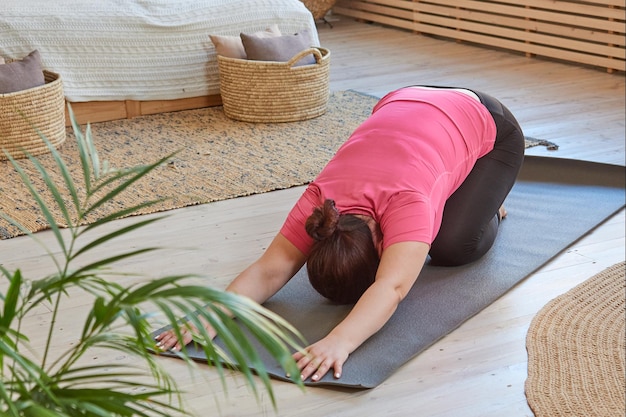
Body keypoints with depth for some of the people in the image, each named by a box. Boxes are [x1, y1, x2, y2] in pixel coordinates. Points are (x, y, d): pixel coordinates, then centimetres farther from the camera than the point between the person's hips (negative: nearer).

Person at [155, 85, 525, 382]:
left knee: (452, 247, -16)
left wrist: (340, 342, -69)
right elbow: (269, 270, -32)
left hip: (487, 126, -4)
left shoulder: (405, 203, -43)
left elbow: (391, 287, -54)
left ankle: (490, 202, 15)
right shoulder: (320, 202, -29)